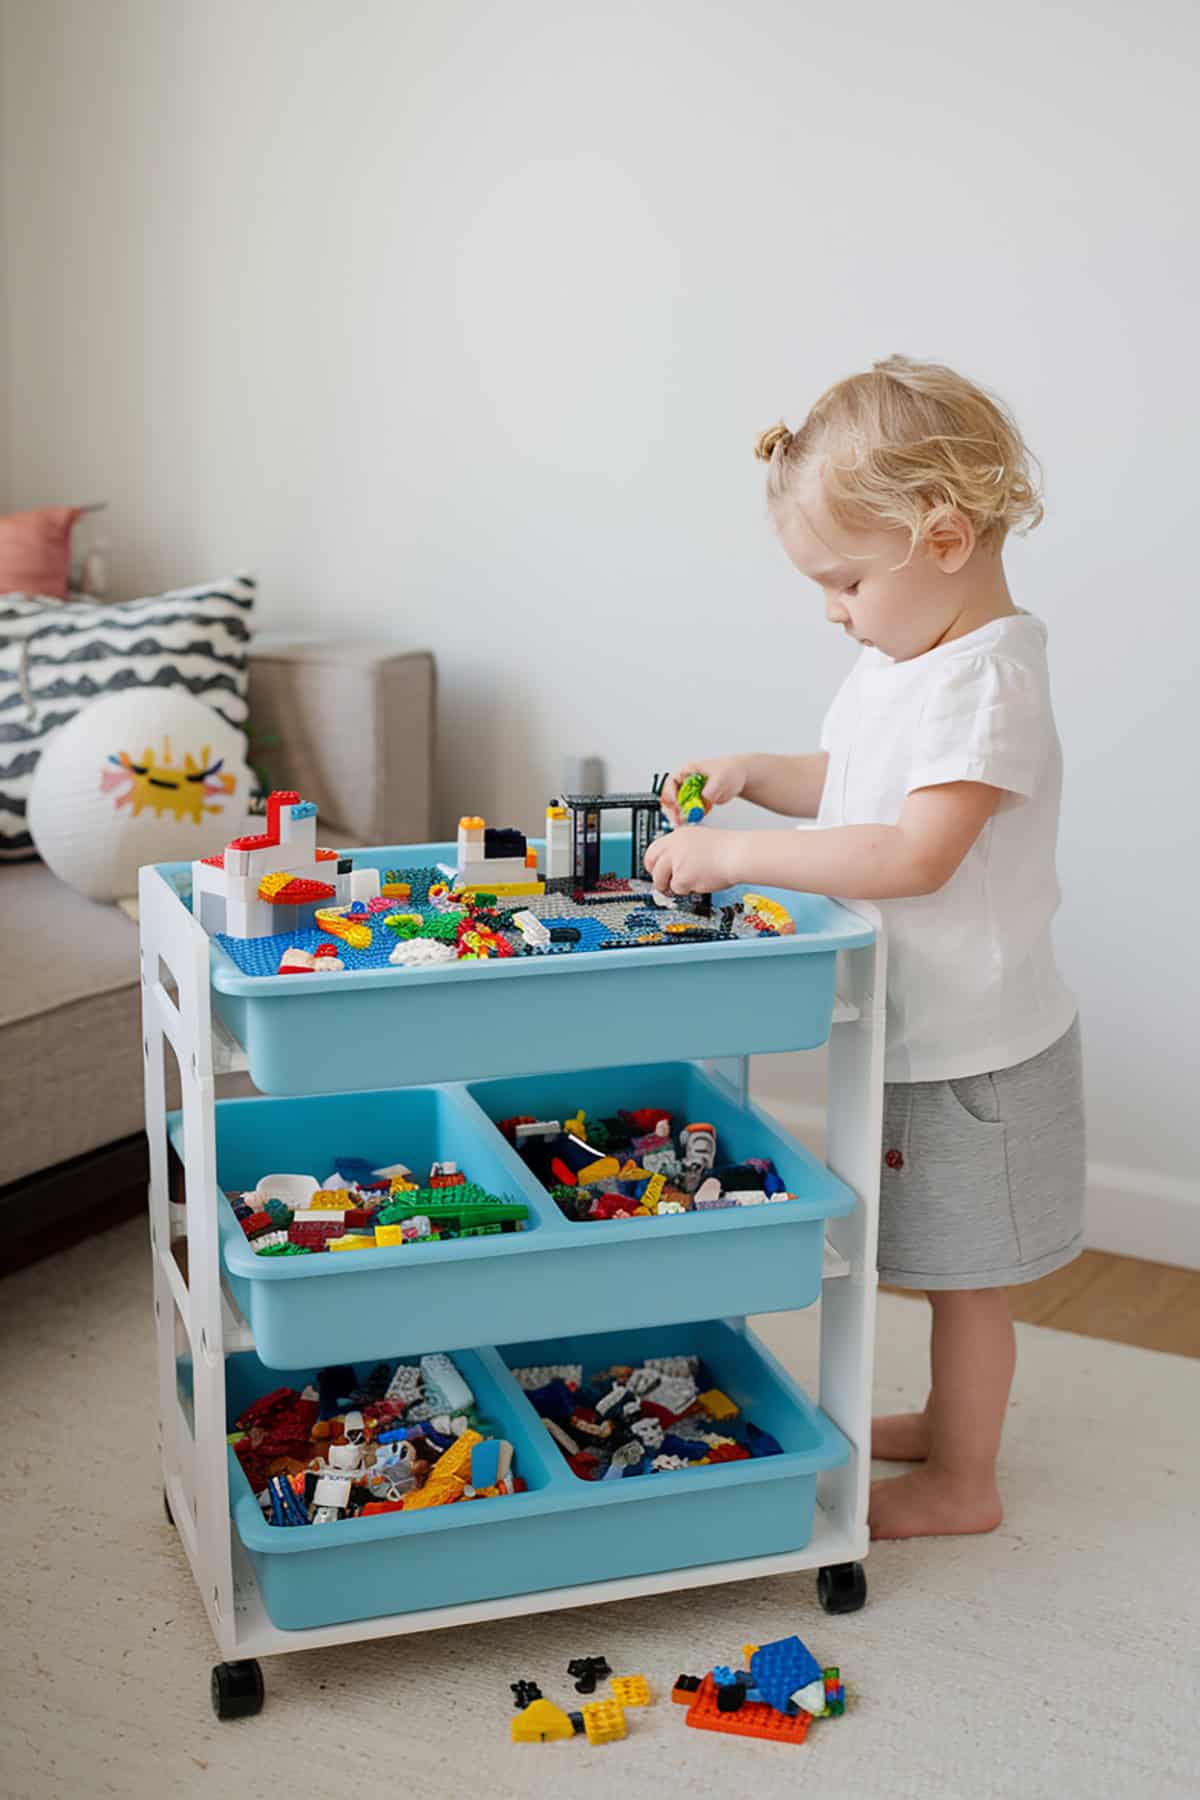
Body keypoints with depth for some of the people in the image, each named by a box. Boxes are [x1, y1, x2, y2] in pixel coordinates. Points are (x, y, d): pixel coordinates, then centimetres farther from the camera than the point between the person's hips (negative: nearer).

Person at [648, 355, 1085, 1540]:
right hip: (909, 1031, 8)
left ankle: (962, 1484, 24)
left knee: (963, 1267, 7)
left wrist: (739, 854, -30)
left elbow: (914, 856, -33)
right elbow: (845, 782, 20)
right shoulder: (898, 657, 5)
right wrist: (752, 774, 2)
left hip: (974, 1043, -8)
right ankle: (949, 1421, 41)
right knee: (943, 1260, 23)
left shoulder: (986, 679, -25)